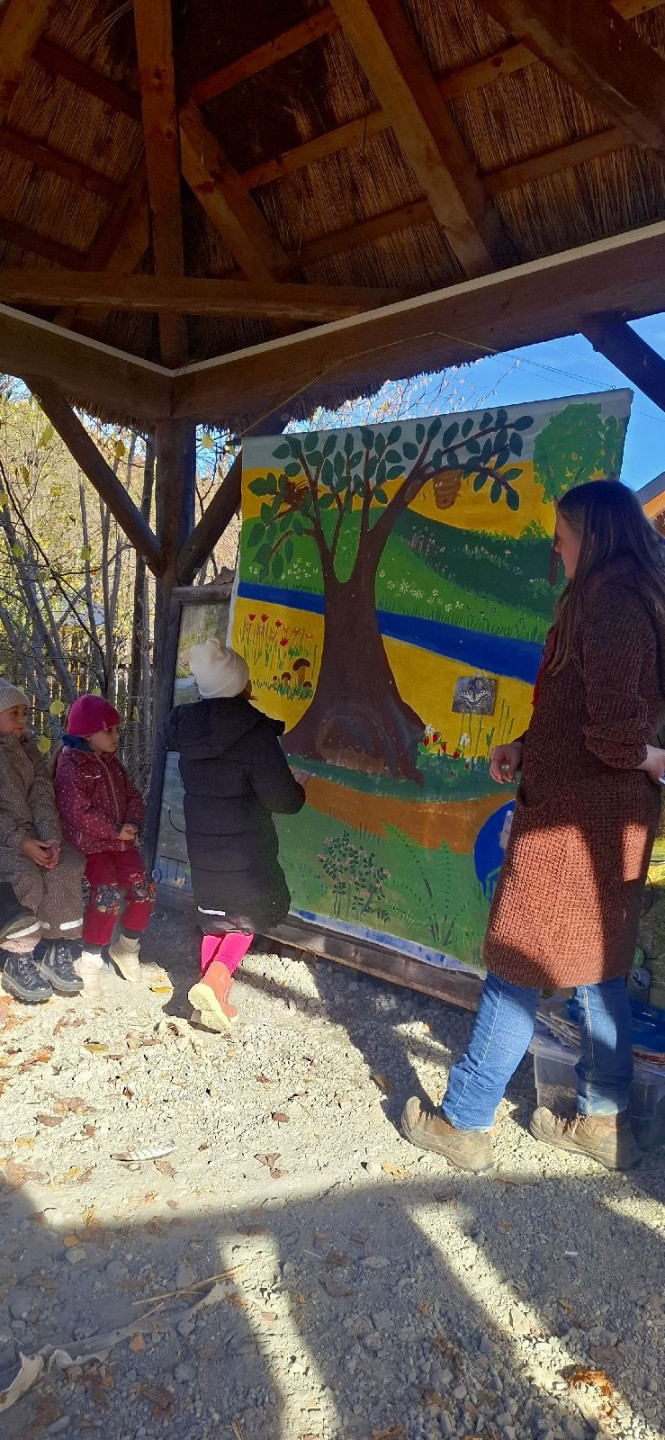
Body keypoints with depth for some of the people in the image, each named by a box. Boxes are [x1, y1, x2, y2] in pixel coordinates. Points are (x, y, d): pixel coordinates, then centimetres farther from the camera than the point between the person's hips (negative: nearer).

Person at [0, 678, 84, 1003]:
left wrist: (52, 838, -15)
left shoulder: (28, 749, 12)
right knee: (27, 877, -31)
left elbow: (42, 797, 1)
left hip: (31, 835, 5)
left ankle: (58, 951, -8)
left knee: (66, 868, -21)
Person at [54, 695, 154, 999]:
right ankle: (90, 961, -5)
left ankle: (127, 946, 21)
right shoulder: (70, 765, -13)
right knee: (109, 894, -24)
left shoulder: (112, 763, 13)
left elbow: (132, 796, 13)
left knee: (144, 890, -4)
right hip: (89, 845, -7)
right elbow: (79, 812, -21)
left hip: (121, 841, 7)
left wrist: (132, 824, -8)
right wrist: (115, 831, -17)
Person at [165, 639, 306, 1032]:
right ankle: (214, 981, -3)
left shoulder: (187, 727, -2)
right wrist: (300, 792, 1)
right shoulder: (255, 732, -22)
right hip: (245, 845, -5)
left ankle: (214, 1000, 26)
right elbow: (281, 797, -23)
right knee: (252, 911, 15)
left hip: (202, 841, 6)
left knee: (215, 914, 20)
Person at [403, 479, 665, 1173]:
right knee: (597, 971, 18)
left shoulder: (605, 604, -19)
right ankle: (603, 1121, 32)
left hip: (569, 820, -10)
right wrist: (524, 748, 8)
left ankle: (462, 1123, 18)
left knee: (516, 972, 2)